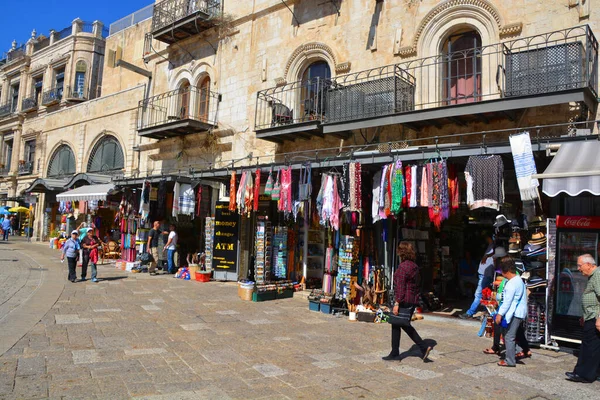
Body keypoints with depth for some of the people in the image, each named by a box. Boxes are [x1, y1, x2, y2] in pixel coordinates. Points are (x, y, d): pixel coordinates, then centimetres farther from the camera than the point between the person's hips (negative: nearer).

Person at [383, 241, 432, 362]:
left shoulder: (403, 266, -17)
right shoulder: (414, 266, 11)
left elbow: (400, 286, -21)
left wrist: (397, 303, -19)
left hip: (404, 301, -9)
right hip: (413, 300, 9)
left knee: (396, 326, 4)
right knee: (405, 325, 19)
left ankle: (395, 354, 14)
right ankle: (424, 348, 12)